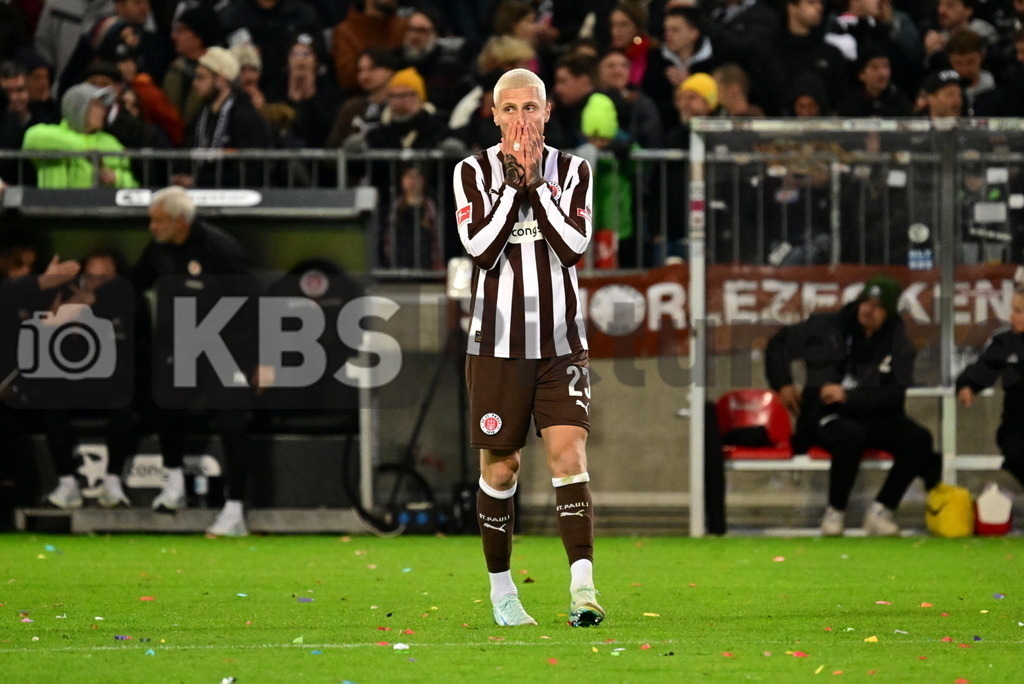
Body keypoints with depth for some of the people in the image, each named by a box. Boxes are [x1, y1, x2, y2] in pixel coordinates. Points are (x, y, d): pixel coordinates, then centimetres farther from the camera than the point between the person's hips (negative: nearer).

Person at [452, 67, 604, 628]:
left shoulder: (572, 171, 5)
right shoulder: (474, 172, 1)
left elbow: (575, 246, -8)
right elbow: (480, 248, -12)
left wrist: (535, 183, -11)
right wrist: (514, 181, -13)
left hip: (561, 344, 0)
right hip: (498, 345, 0)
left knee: (568, 455, -14)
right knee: (500, 468, 7)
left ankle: (582, 587, -22)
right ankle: (501, 587, 21)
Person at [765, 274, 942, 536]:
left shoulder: (897, 343, 3)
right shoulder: (827, 327, 0)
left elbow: (893, 396, -7)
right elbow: (778, 344, 11)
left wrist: (848, 396, -18)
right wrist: (783, 385, -1)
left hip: (875, 417, 3)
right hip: (826, 416, -3)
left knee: (918, 439, -25)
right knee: (850, 436, -39)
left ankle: (881, 510, -14)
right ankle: (835, 512, -19)